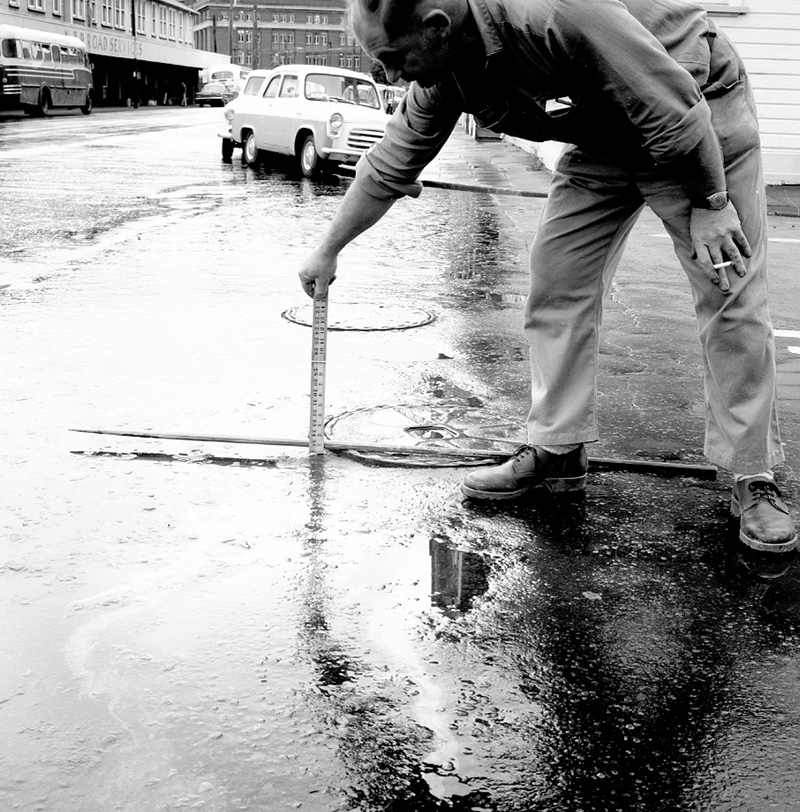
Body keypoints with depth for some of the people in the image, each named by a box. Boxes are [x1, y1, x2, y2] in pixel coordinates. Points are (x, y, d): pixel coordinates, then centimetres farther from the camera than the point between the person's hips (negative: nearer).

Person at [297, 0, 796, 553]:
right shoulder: (442, 76, -12)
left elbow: (676, 109, -31)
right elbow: (389, 168, 2)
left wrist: (710, 203, -22)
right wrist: (328, 252, 10)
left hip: (702, 108, -6)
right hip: (601, 139, 7)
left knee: (732, 296, -9)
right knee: (557, 280, -3)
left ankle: (754, 480, -2)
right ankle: (558, 452, 7)